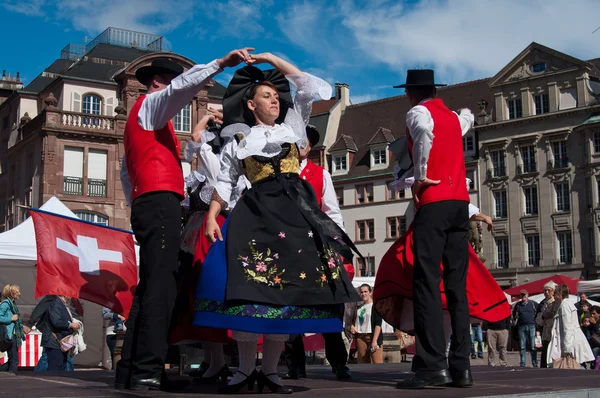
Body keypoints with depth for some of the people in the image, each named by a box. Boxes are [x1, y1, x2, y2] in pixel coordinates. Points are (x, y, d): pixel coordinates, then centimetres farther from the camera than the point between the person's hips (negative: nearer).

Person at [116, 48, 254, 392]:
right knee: (161, 286, -18)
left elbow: (130, 171, 29)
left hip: (147, 204, 10)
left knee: (150, 287, 5)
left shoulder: (142, 118, 32)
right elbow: (183, 86, -14)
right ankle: (148, 371, -26)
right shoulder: (150, 103, 6)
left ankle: (129, 370, 1)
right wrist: (221, 64, -17)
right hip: (161, 201, -10)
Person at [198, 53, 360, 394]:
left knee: (288, 285, -5)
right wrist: (212, 217, -4)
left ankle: (270, 371, 1)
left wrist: (274, 60, 14)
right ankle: (246, 369, -4)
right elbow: (225, 184, 11)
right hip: (256, 213, -1)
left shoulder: (293, 126, 18)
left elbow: (312, 88, 15)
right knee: (248, 285, -12)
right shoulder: (237, 142, 14)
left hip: (296, 212, 2)